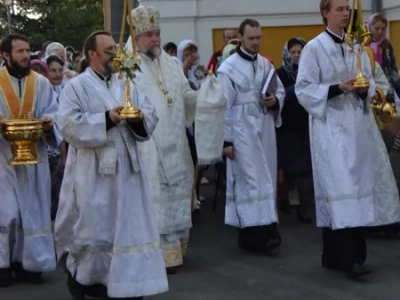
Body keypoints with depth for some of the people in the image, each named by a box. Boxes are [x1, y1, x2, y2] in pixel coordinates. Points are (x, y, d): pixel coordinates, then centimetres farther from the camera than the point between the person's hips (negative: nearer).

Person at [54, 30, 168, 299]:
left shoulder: (126, 84, 13)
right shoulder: (76, 86, -2)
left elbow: (151, 115, 8)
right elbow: (69, 125, -14)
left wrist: (139, 118, -14)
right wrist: (107, 119, -21)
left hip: (126, 169, 5)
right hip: (93, 173, -5)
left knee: (128, 226, 4)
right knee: (93, 226, 2)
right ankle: (81, 277, 24)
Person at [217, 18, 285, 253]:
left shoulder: (266, 64, 10)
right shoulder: (228, 67, -7)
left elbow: (281, 91, 18)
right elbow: (224, 106, -9)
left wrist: (274, 100, -7)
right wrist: (226, 140, -12)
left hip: (265, 129, 6)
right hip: (242, 131, -6)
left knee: (265, 179, 7)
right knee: (251, 180, -9)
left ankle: (258, 231, 15)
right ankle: (257, 231, -9)